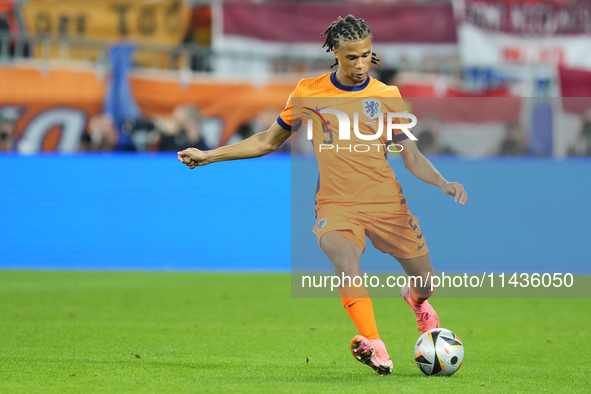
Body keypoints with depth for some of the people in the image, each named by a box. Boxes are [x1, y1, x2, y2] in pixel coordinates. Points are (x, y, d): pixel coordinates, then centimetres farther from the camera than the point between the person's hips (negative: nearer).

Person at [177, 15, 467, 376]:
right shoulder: (309, 93, 4)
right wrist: (208, 156, 12)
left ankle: (417, 301, 43)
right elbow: (269, 141, 16)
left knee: (426, 282, 5)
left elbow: (412, 157, 4)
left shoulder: (387, 96, 3)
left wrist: (443, 183, -15)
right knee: (346, 259, -33)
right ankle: (374, 345, -38)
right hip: (336, 204, -1)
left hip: (386, 202, 1)